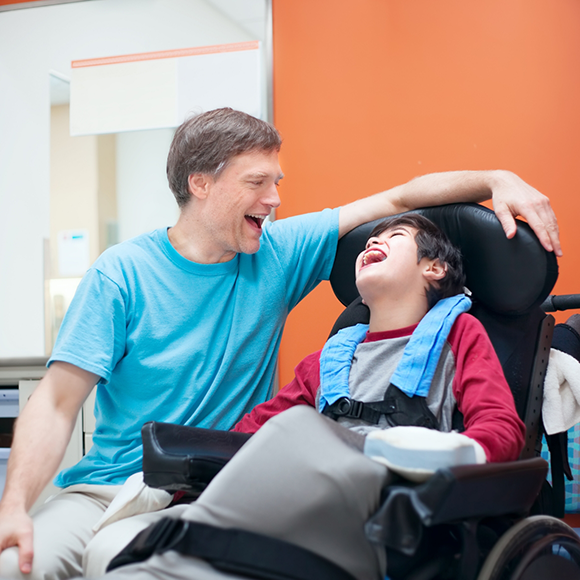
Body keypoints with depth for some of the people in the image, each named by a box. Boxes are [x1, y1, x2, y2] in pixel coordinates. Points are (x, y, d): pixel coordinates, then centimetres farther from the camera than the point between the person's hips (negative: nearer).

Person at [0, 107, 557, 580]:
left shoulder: (280, 252, 4)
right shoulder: (121, 273, -4)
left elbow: (400, 199, 6)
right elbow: (58, 402, -9)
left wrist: (497, 179, -8)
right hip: (111, 486, -1)